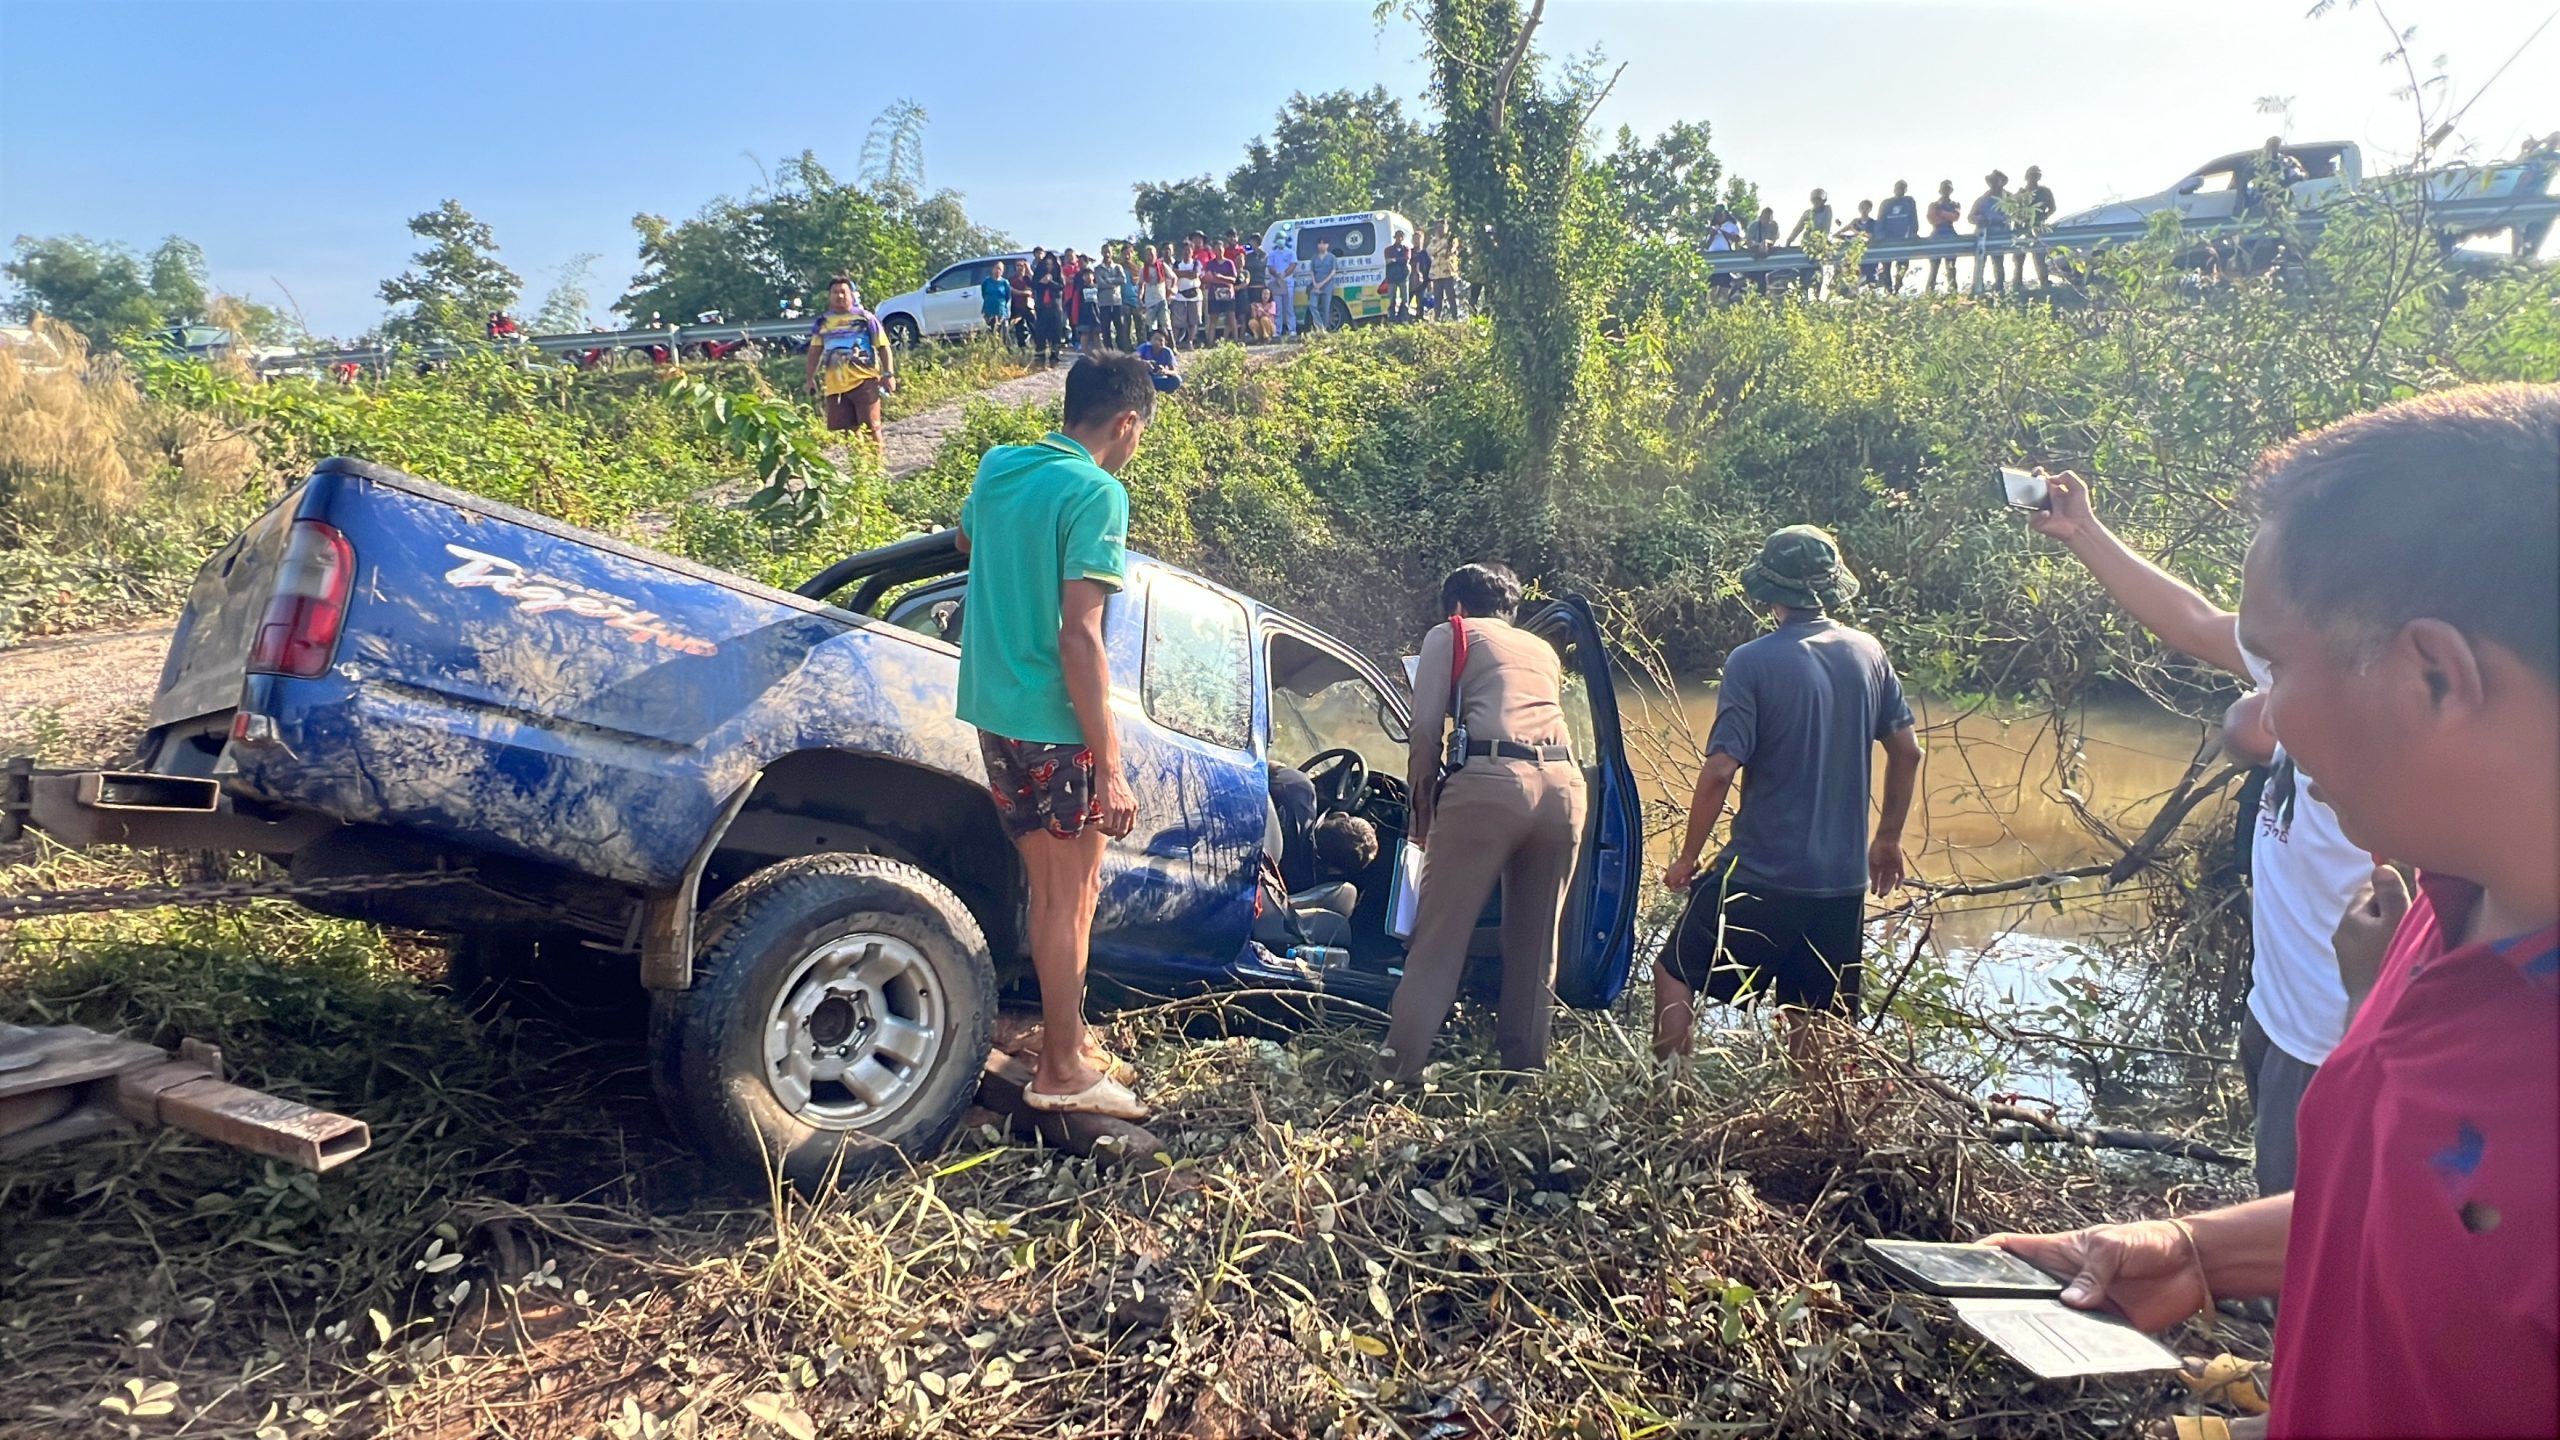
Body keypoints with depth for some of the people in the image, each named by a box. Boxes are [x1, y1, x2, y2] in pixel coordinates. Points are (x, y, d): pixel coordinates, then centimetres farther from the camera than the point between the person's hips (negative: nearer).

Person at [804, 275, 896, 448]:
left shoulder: (865, 318, 3)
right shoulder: (822, 323, 14)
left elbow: (883, 346, 3)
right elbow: (815, 351, 20)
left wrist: (888, 374, -6)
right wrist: (810, 378, 15)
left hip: (864, 381, -4)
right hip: (835, 386, 4)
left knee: (870, 427, -3)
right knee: (839, 430, 7)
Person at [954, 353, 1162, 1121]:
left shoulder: (997, 466, 7)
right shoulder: (1097, 492, -16)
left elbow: (966, 540, 30)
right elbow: (1079, 636, -22)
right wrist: (1111, 769, -20)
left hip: (992, 711, 8)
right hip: (1054, 725, -8)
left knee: (1052, 886, 20)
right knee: (1068, 898, 5)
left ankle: (1065, 1027, 32)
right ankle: (1062, 1072, 17)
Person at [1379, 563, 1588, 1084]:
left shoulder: (1449, 634, 17)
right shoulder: (1544, 649, 32)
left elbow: (1426, 733, 5)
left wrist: (1422, 810, 15)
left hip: (1491, 779, -5)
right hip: (1564, 784, 5)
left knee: (1439, 939, 0)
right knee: (1535, 943, 15)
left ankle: (1397, 1073, 0)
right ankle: (1525, 1072, 20)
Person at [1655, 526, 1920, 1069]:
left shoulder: (1752, 662, -13)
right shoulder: (1869, 654, 3)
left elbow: (1720, 770, -16)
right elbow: (1907, 751, 10)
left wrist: (1687, 859, -5)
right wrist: (1888, 838, 22)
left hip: (1760, 876, -5)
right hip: (1843, 880, 5)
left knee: (1675, 975, 12)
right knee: (1818, 1023, 15)